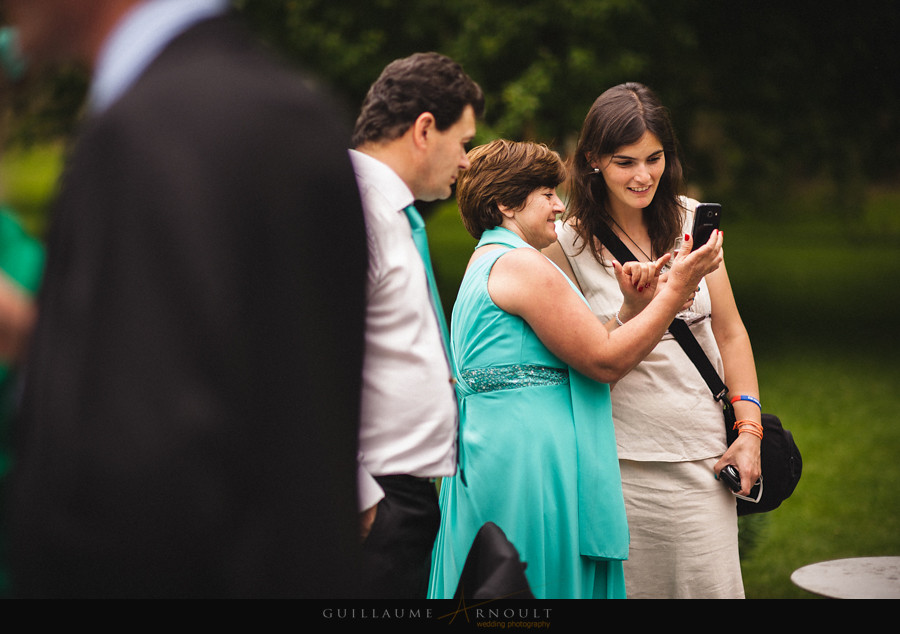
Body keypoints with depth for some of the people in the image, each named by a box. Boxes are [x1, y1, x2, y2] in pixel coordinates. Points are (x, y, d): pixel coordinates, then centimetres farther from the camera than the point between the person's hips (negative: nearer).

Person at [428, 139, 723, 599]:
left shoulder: (487, 263, 21)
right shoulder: (521, 263, -12)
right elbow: (605, 362, -14)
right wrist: (676, 290, -10)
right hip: (531, 464, -11)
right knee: (549, 587, -6)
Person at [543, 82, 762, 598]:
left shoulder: (691, 220, 5)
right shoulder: (569, 242, -3)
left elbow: (730, 332, 9)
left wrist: (749, 429, 2)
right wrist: (631, 311, -19)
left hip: (703, 456, 2)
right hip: (622, 459, -2)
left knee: (712, 586, -1)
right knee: (630, 587, 1)